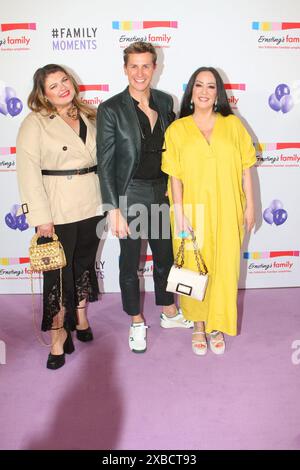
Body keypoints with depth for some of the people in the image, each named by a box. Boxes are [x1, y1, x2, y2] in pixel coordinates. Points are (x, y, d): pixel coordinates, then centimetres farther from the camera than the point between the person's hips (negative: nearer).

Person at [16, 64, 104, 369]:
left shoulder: (89, 116, 10)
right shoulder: (35, 123, -6)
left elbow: (104, 158, 13)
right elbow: (28, 172, -12)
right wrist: (41, 217, -17)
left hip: (92, 205, 5)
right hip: (58, 211, -5)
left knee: (85, 263, 16)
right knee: (59, 271, 1)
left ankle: (80, 317, 36)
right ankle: (58, 333, 17)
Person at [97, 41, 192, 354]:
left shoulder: (165, 101, 4)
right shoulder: (110, 109, -10)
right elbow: (105, 163, -12)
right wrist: (113, 210, -16)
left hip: (162, 191, 5)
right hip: (130, 194, -4)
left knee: (165, 255, 18)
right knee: (130, 261, 10)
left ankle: (169, 313, 40)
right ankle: (137, 323, 30)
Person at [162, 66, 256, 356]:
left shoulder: (233, 124, 3)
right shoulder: (177, 129, 0)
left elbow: (245, 168, 5)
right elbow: (175, 176, -4)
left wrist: (249, 205, 2)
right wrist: (179, 213, -10)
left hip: (226, 213, 1)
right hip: (193, 212, -1)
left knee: (224, 269, 8)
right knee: (194, 269, 8)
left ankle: (217, 326, 29)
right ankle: (198, 325, 29)